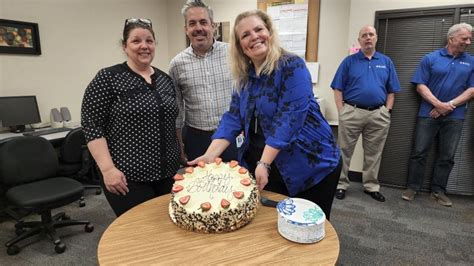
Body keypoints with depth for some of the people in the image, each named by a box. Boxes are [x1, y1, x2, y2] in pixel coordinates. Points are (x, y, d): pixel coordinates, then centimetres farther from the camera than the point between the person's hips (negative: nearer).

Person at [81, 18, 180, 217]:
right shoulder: (108, 78, -7)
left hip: (167, 173, 6)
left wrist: (181, 158, 13)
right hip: (129, 176, -5)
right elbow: (91, 125, -10)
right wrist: (108, 168, -17)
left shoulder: (165, 79, 9)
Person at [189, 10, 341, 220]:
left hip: (310, 166, -5)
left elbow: (289, 118, -23)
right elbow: (233, 117, -1)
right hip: (260, 165, 5)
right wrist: (211, 155, -14)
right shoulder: (244, 76, 4)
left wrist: (264, 164, -28)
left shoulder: (293, 67, -15)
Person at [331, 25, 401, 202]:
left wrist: (387, 111, 2)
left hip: (378, 114, 3)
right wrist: (341, 112, -8)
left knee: (374, 153, 11)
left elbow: (391, 91, 12)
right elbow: (338, 89, 0)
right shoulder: (349, 61, 4)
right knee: (344, 151, 3)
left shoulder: (386, 62, 11)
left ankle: (371, 186, 25)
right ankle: (341, 184, 15)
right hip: (352, 112, -2)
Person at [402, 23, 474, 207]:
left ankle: (438, 190, 18)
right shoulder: (430, 58, 1)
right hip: (428, 113, -2)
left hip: (455, 116, 2)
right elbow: (420, 86, -4)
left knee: (447, 156, 7)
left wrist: (449, 105, -11)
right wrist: (438, 104, -14)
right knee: (419, 151, 0)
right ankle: (412, 187, 11)